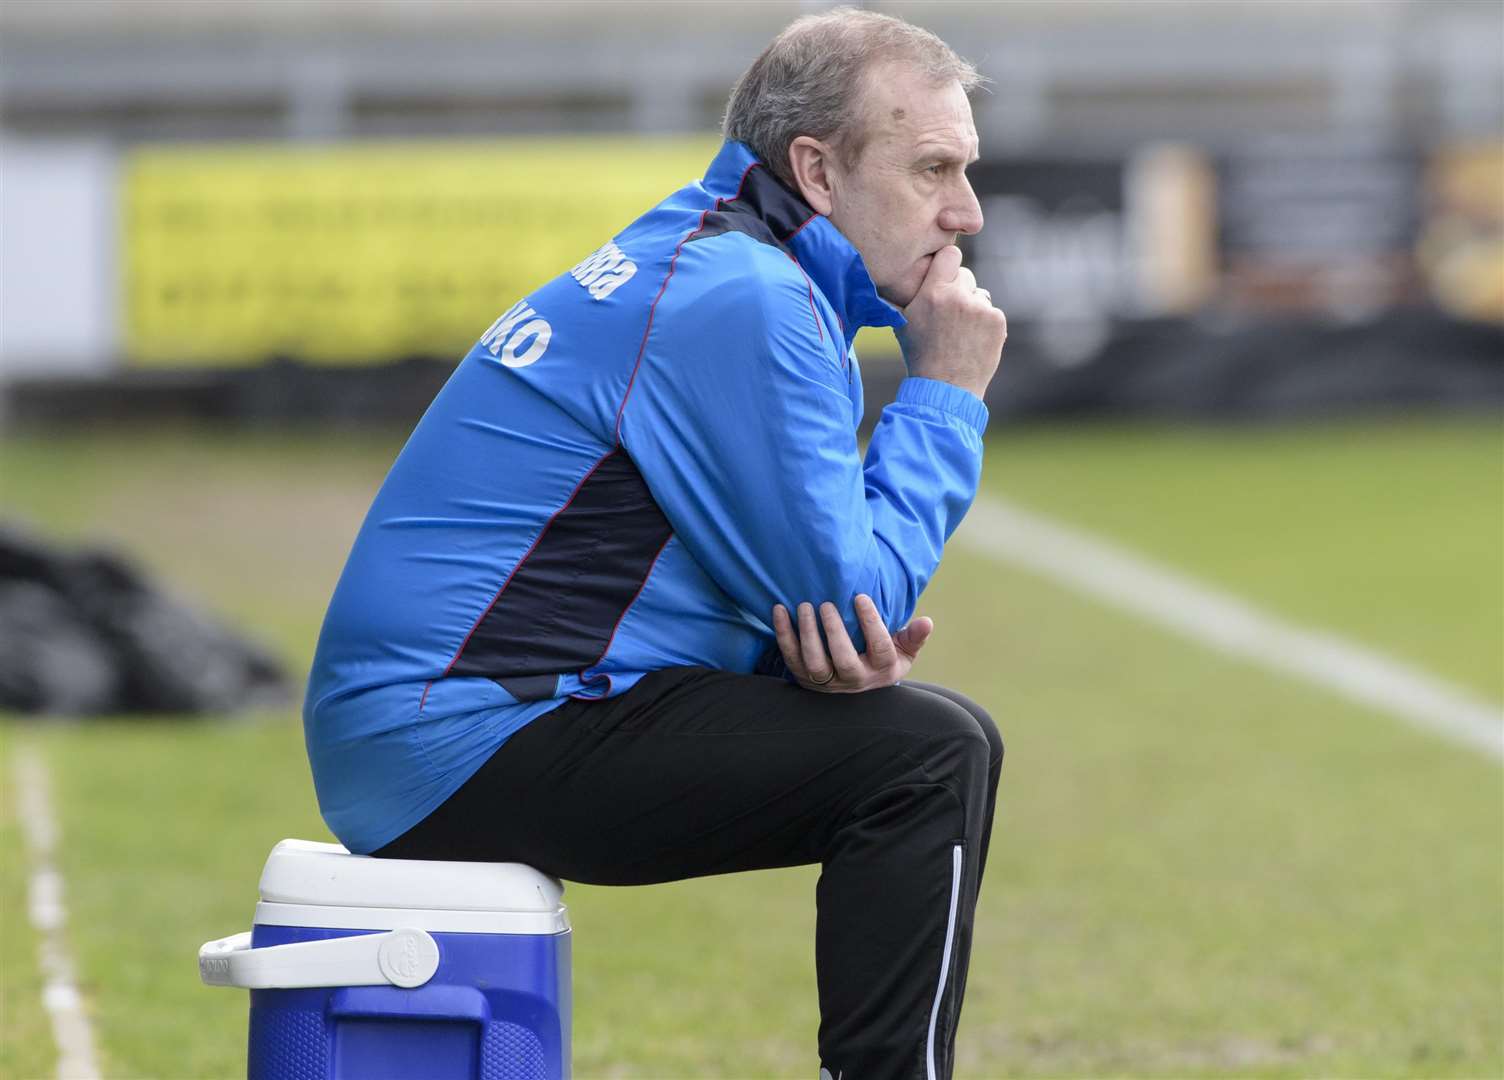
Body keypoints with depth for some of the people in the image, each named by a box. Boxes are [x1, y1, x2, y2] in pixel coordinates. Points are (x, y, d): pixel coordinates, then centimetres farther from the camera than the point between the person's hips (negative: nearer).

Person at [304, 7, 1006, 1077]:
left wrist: (845, 657, -5)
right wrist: (946, 396, -4)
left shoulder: (707, 259, 17)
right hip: (465, 742, -11)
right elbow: (845, 587, -16)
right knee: (934, 756, -16)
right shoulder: (741, 301, -15)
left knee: (915, 728, 16)